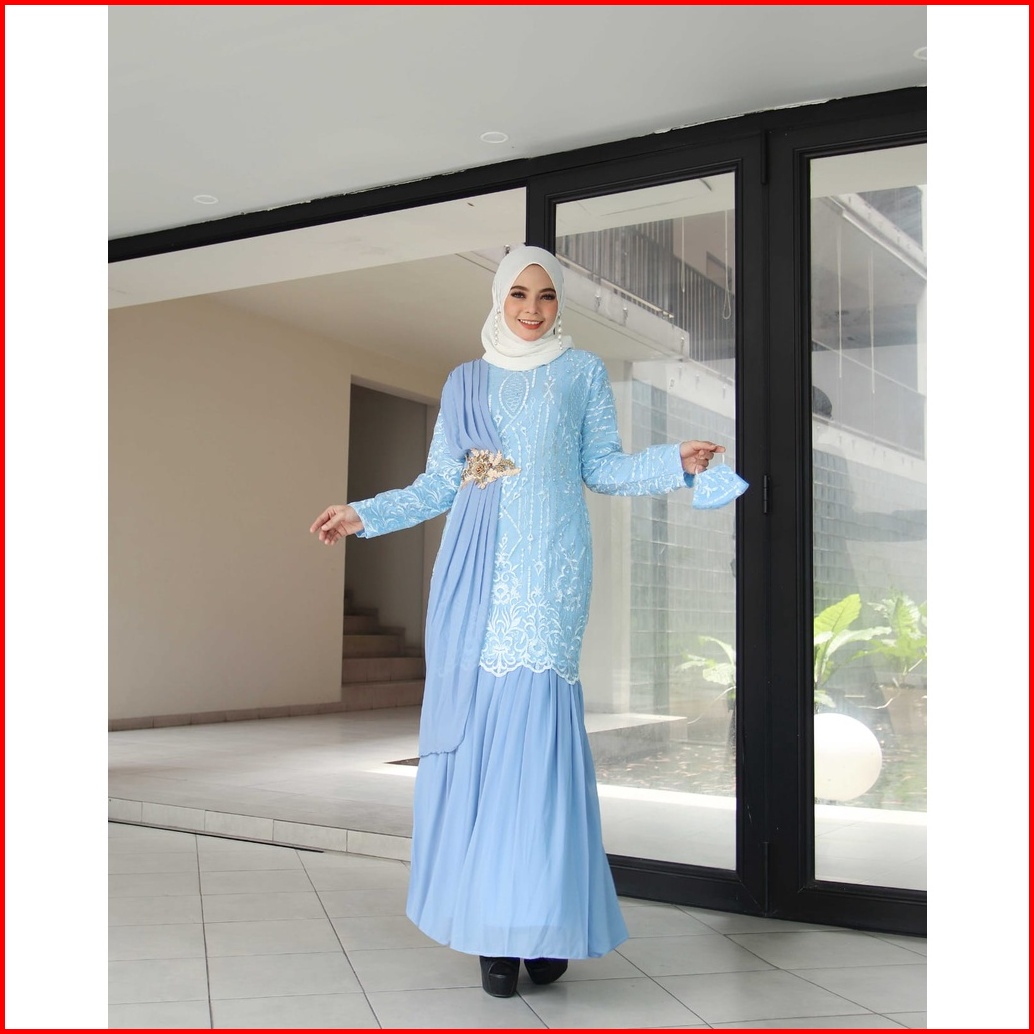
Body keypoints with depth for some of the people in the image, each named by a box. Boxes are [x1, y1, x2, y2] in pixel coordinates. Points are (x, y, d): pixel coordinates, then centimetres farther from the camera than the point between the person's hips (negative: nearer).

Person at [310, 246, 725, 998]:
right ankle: (492, 927, 3)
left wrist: (675, 461, -7)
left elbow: (602, 468, 8)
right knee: (476, 729, -4)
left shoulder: (583, 372, 13)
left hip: (548, 568, -2)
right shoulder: (466, 381, 18)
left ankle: (544, 923, -6)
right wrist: (364, 515, 13)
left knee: (537, 727, -12)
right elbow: (440, 484, 18)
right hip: (478, 569, 3)